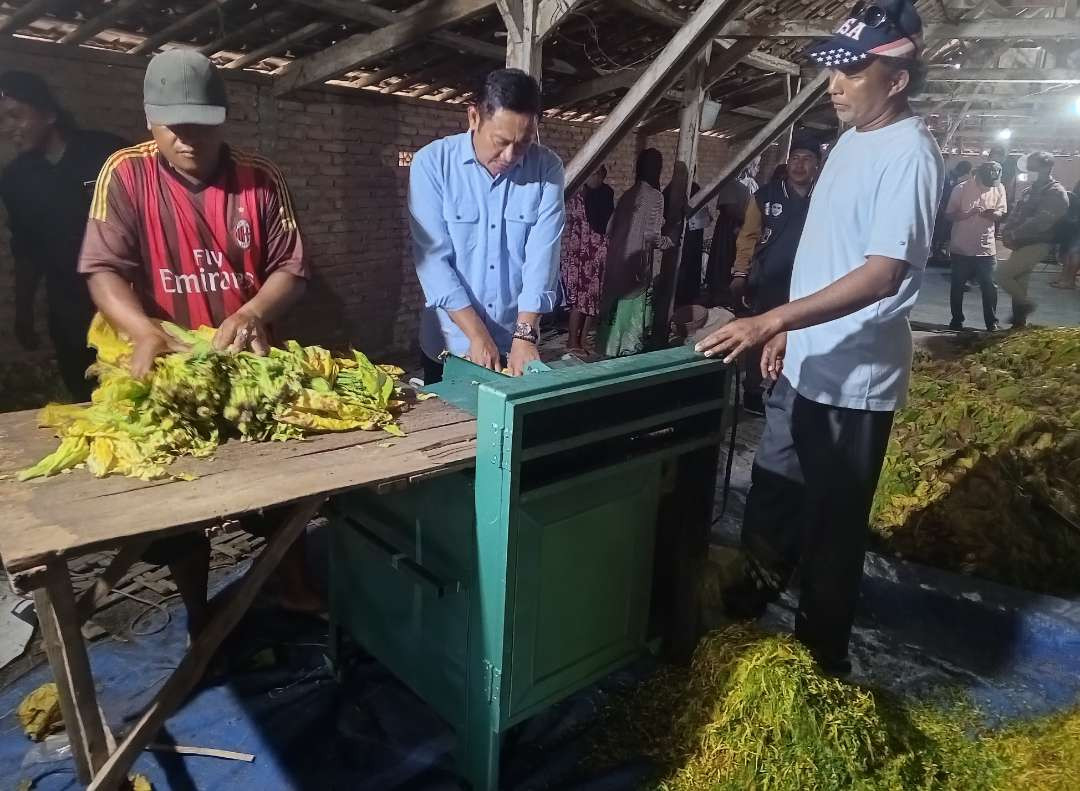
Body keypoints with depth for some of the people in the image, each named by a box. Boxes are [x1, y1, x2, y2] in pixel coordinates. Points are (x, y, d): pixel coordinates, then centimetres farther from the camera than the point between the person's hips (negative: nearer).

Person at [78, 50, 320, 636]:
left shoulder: (260, 179, -1)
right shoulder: (126, 175, -5)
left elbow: (291, 270, -3)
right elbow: (104, 271, -11)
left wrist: (252, 314, -23)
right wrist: (143, 331, -31)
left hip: (251, 362, 2)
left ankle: (296, 590, 31)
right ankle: (197, 616, 29)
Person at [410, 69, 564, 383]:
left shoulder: (547, 168, -6)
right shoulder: (432, 162, -10)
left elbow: (543, 254, -11)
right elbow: (433, 257, -14)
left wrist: (525, 334, -20)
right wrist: (476, 335, -20)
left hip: (517, 343, 1)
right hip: (450, 344, -1)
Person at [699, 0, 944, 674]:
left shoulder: (911, 153, -17)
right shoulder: (852, 140, 11)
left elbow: (882, 275, -27)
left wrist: (771, 320, -33)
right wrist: (788, 328, 13)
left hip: (854, 376, -8)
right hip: (806, 362, 8)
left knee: (833, 521, 7)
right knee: (775, 494, 22)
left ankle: (821, 655, 27)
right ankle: (756, 592, 45)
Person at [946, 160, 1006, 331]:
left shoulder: (999, 188, -1)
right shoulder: (961, 189, -10)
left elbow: (1001, 213, 3)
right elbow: (950, 215, -9)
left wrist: (991, 213, -20)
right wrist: (970, 213, -25)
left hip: (987, 247, 2)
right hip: (961, 247, -2)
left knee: (989, 286, 2)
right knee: (957, 286, 8)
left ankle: (991, 322, 12)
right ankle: (957, 320, 22)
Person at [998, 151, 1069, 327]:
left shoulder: (1056, 193, -11)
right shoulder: (1031, 190, 15)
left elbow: (1040, 222, -22)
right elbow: (1015, 214, 12)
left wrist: (1013, 235, -21)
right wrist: (1007, 232, -6)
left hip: (1037, 245, -8)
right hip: (1023, 244, 8)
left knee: (1002, 273, -17)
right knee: (1018, 284, 11)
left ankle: (1025, 305, 0)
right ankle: (1019, 322, 20)